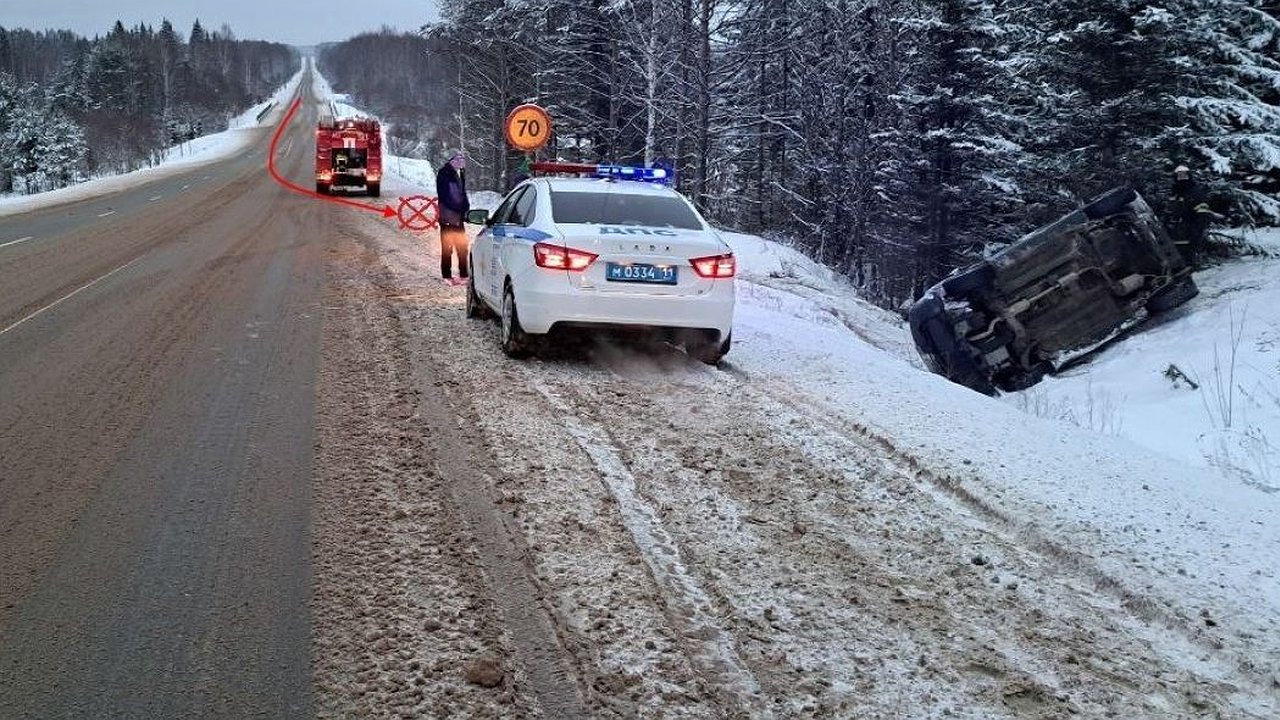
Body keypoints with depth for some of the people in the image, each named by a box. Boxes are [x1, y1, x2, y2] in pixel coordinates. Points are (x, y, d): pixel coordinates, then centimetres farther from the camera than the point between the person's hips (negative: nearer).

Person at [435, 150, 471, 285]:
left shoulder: (460, 173, 14)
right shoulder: (444, 173, -9)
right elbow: (443, 197, -14)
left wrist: (465, 208, 6)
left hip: (458, 216, 7)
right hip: (448, 217, -7)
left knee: (462, 246, 8)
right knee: (447, 247, -2)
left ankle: (463, 275, 13)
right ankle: (447, 276, 2)